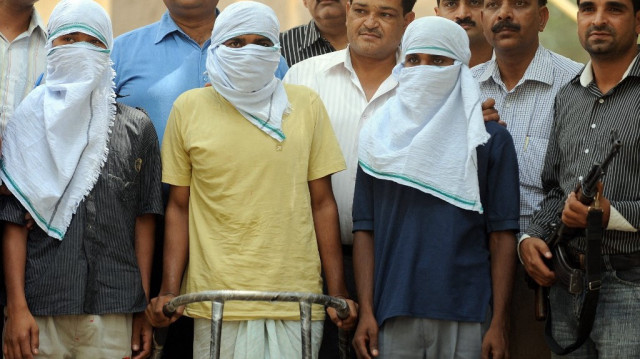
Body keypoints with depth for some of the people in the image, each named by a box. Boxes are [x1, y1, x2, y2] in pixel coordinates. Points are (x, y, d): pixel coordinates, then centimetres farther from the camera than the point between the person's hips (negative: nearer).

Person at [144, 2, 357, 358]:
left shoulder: (306, 105, 8)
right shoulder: (189, 108, 6)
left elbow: (322, 202, 9)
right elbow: (179, 207, 9)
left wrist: (338, 292, 4)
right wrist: (169, 291, 0)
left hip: (298, 301, 1)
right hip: (216, 301, 0)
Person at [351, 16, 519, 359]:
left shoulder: (491, 140, 5)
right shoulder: (379, 138, 11)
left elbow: (502, 237, 1)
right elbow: (365, 231, 7)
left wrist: (499, 324, -6)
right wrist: (366, 312, -2)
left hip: (464, 317, -1)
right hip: (393, 316, 2)